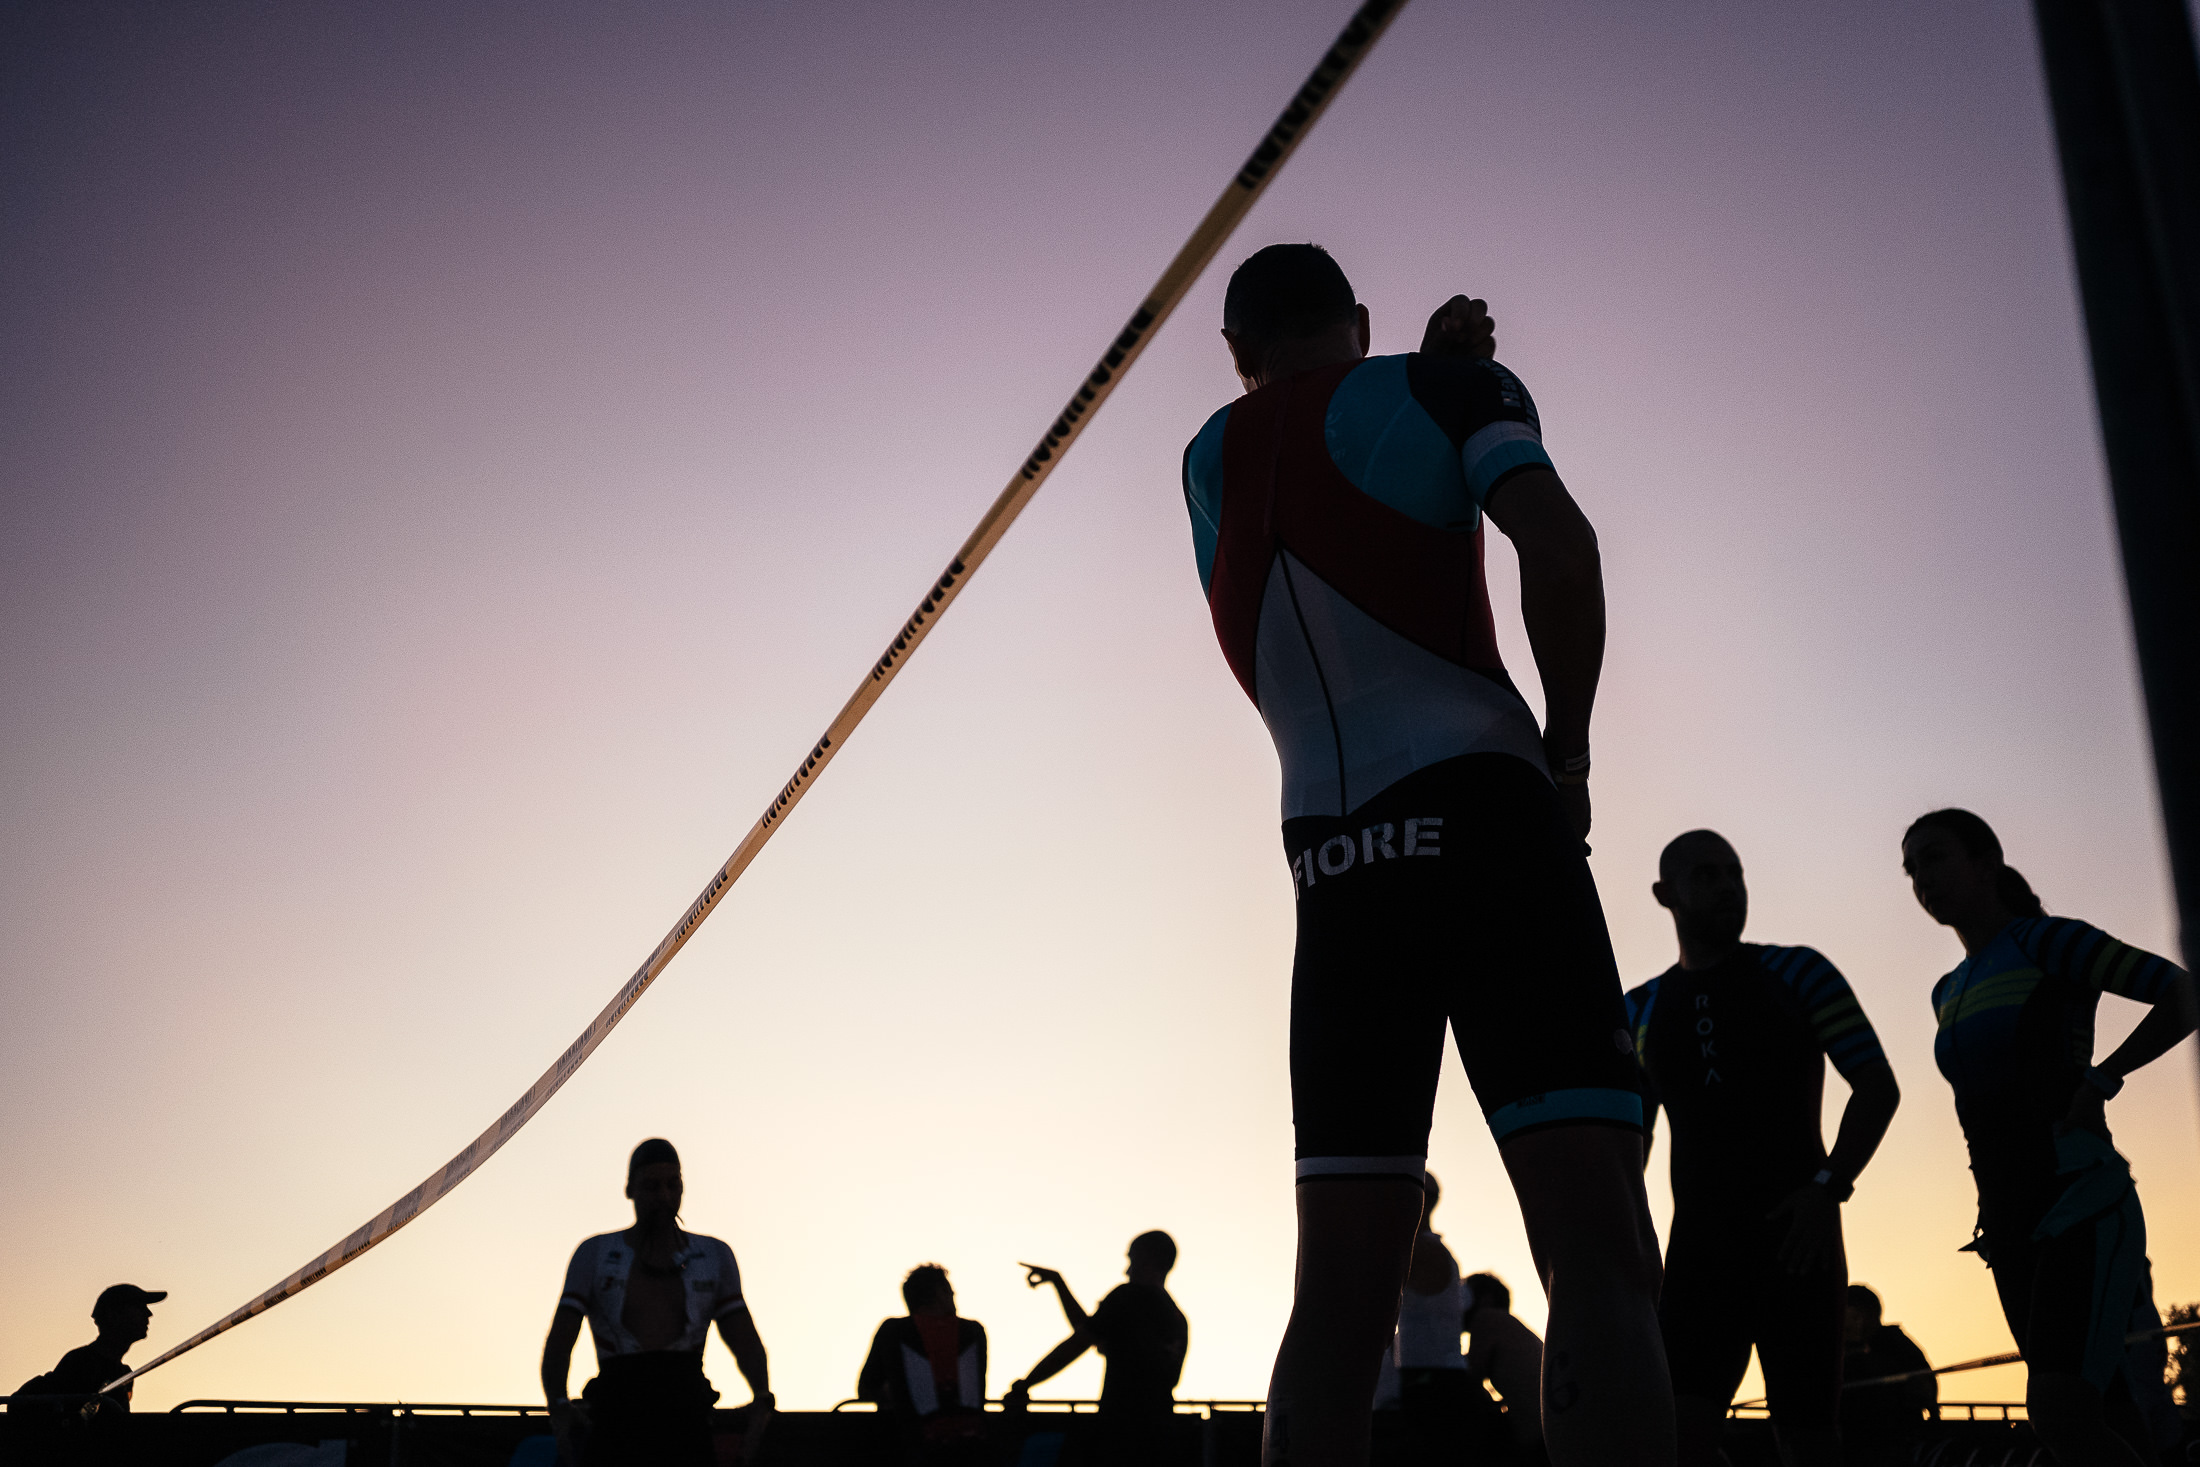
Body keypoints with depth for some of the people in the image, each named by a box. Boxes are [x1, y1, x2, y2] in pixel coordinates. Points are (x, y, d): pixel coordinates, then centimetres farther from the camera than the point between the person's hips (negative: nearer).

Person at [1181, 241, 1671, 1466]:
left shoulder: (1210, 461, 20)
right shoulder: (1443, 384, 8)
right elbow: (1559, 545, -8)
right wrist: (1568, 753, 1)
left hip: (1331, 859, 5)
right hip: (1476, 811, -4)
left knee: (1342, 1286, 4)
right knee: (1600, 1246, -13)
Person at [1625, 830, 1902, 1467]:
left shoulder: (1796, 973, 4)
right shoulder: (1640, 1010, 13)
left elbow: (1878, 1087, -1)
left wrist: (1830, 1187, -15)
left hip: (1795, 1235, -2)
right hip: (1700, 1243, 2)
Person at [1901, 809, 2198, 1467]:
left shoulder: (2047, 943, -3)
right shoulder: (1948, 992, 18)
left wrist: (2101, 1079, -16)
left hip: (2080, 1203, -7)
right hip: (2011, 1218, 7)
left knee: (2060, 1411, -23)